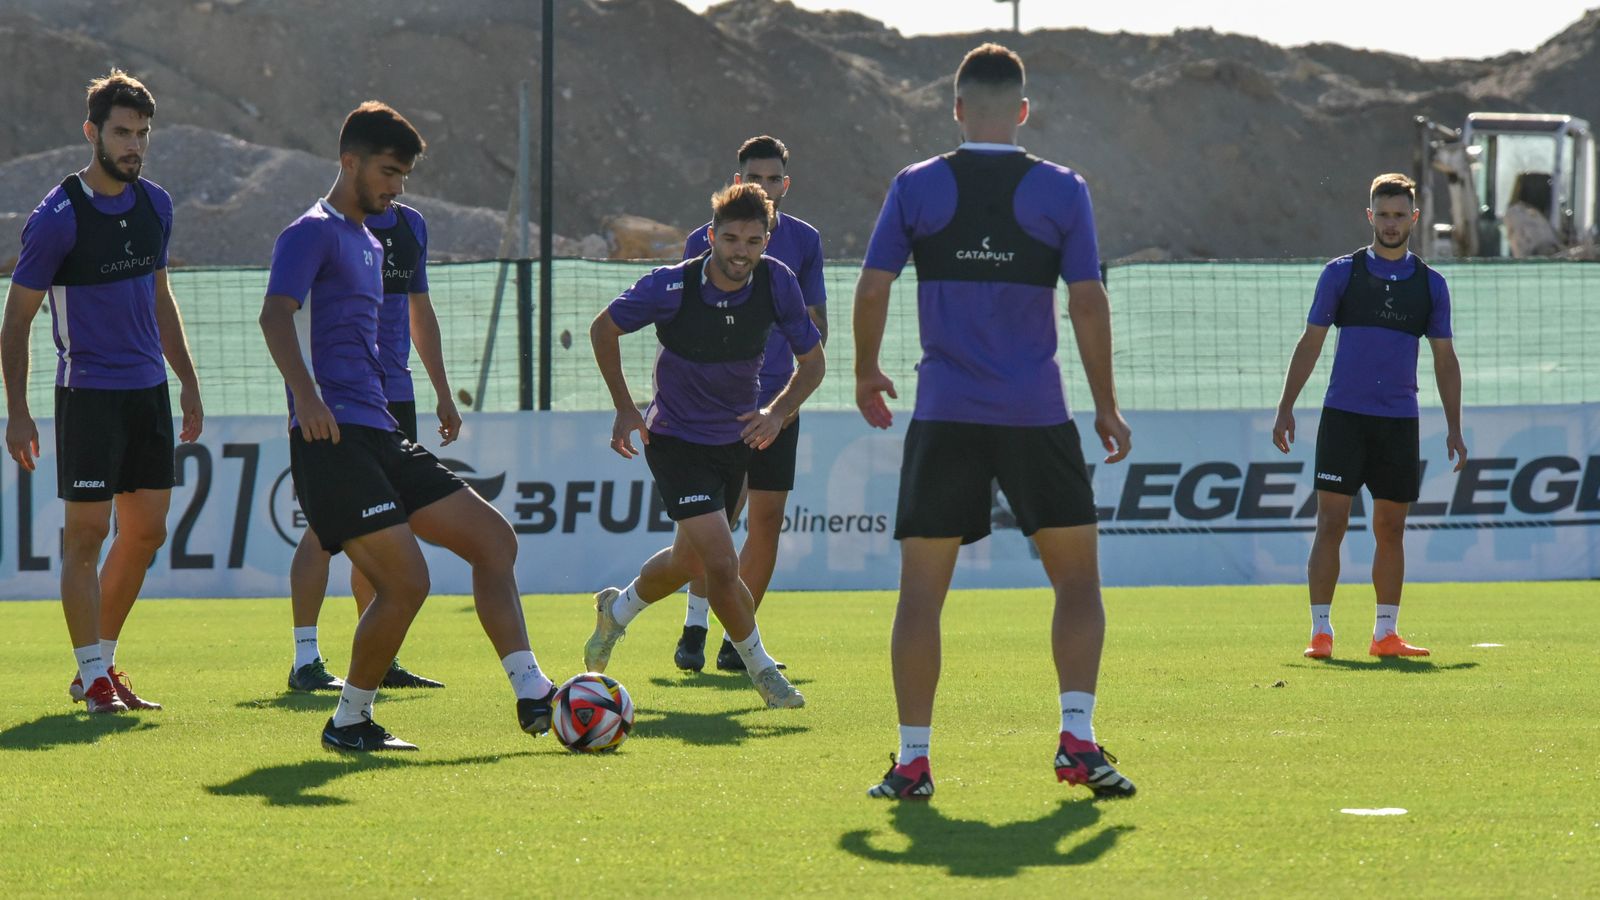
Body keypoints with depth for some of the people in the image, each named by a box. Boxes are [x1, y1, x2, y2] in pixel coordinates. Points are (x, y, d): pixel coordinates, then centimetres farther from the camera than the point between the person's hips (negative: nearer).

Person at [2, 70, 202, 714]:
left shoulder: (154, 205, 8)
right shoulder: (58, 217, -12)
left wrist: (187, 382, 19)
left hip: (149, 390, 7)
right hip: (87, 392, -7)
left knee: (146, 533, 8)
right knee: (86, 533, -6)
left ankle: (100, 662, 20)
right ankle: (93, 678, 0)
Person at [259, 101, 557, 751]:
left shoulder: (369, 241, 23)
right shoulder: (314, 233, -6)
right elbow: (276, 314, -22)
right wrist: (307, 395, -37)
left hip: (380, 438, 10)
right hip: (334, 439, -10)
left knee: (493, 539, 4)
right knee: (406, 583, -16)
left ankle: (531, 694, 2)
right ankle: (349, 722, 0)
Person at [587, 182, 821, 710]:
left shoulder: (777, 283, -14)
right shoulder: (672, 287, -23)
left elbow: (812, 360, -1)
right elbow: (603, 329, -5)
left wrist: (777, 413, -18)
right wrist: (625, 408, -8)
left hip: (737, 438, 5)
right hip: (677, 441, -5)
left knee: (690, 561, 21)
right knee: (722, 564, -18)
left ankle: (617, 611, 51)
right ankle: (760, 668, 4)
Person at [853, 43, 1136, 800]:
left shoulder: (916, 188, 1)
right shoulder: (1061, 191, 0)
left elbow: (872, 290, 1)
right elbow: (1087, 303, -3)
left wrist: (866, 373, 17)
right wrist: (1106, 407, 6)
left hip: (944, 416, 0)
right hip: (1037, 417, 0)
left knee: (922, 587, 5)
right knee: (1078, 577, 11)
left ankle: (912, 760, 2)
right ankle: (1077, 741, -2)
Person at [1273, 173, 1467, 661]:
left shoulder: (1430, 284, 9)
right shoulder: (1341, 272, 3)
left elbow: (1445, 358, 12)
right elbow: (1311, 342, 5)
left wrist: (1454, 428, 6)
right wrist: (1285, 408, 0)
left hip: (1399, 420, 2)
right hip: (1343, 415, -2)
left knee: (1391, 529, 5)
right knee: (1331, 523, -6)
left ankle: (1385, 634, 12)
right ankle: (1321, 631, -3)